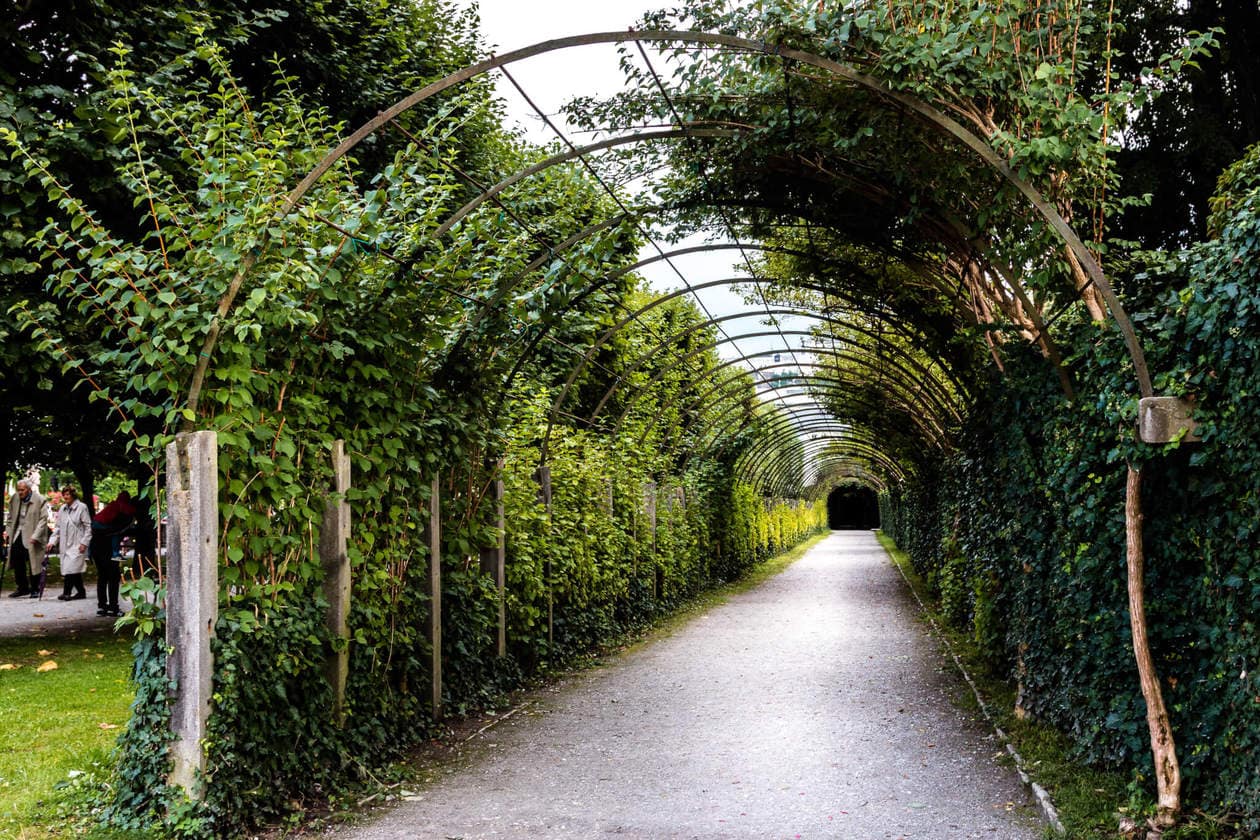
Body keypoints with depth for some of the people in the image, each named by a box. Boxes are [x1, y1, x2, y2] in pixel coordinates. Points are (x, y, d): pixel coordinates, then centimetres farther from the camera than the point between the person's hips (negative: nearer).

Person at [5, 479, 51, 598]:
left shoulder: (40, 501, -11)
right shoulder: (14, 499, 6)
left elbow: (43, 520, -14)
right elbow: (10, 517, 17)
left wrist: (35, 536, -20)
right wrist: (8, 531, 7)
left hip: (31, 536, -5)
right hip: (17, 535, 6)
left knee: (33, 564, -2)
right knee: (17, 561, 7)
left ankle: (35, 589, 10)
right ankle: (22, 587, 19)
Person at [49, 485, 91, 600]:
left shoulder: (81, 507, -5)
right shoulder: (62, 509, 13)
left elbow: (88, 526, -6)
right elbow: (59, 527, 17)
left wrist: (84, 542, -11)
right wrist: (53, 541, 7)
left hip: (77, 545, -6)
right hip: (65, 545, 6)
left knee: (70, 568, -15)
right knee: (75, 570, 6)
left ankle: (66, 592, -12)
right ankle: (81, 592, 13)